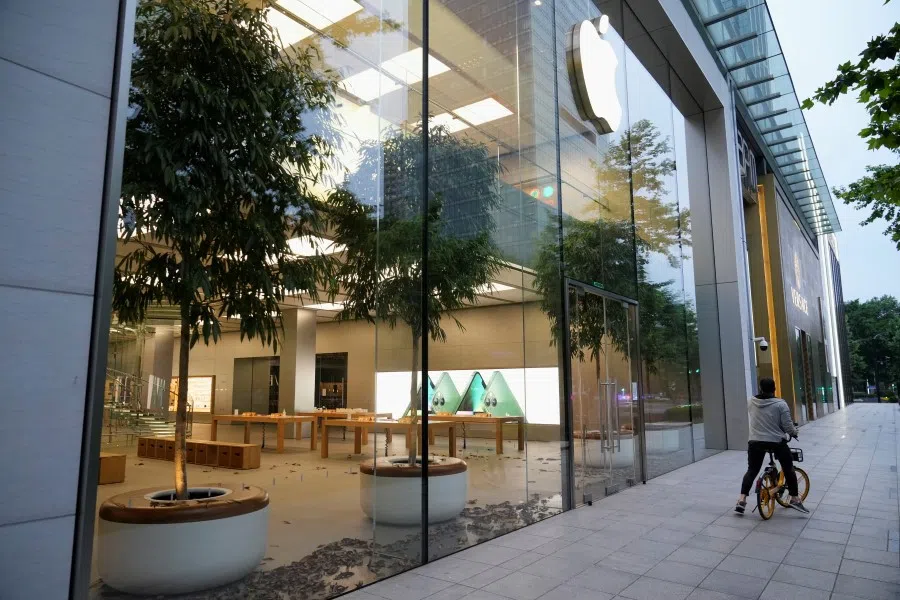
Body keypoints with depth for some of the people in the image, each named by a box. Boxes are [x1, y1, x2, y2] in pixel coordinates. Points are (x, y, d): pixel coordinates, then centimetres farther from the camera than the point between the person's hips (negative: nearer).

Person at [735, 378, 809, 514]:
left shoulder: (752, 402, 1)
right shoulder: (780, 404, -9)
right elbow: (788, 426, -7)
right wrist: (794, 432, 13)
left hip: (755, 442, 3)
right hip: (777, 442, -3)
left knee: (752, 470, 10)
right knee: (789, 469, 17)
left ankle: (741, 500, 2)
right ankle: (795, 499, 21)